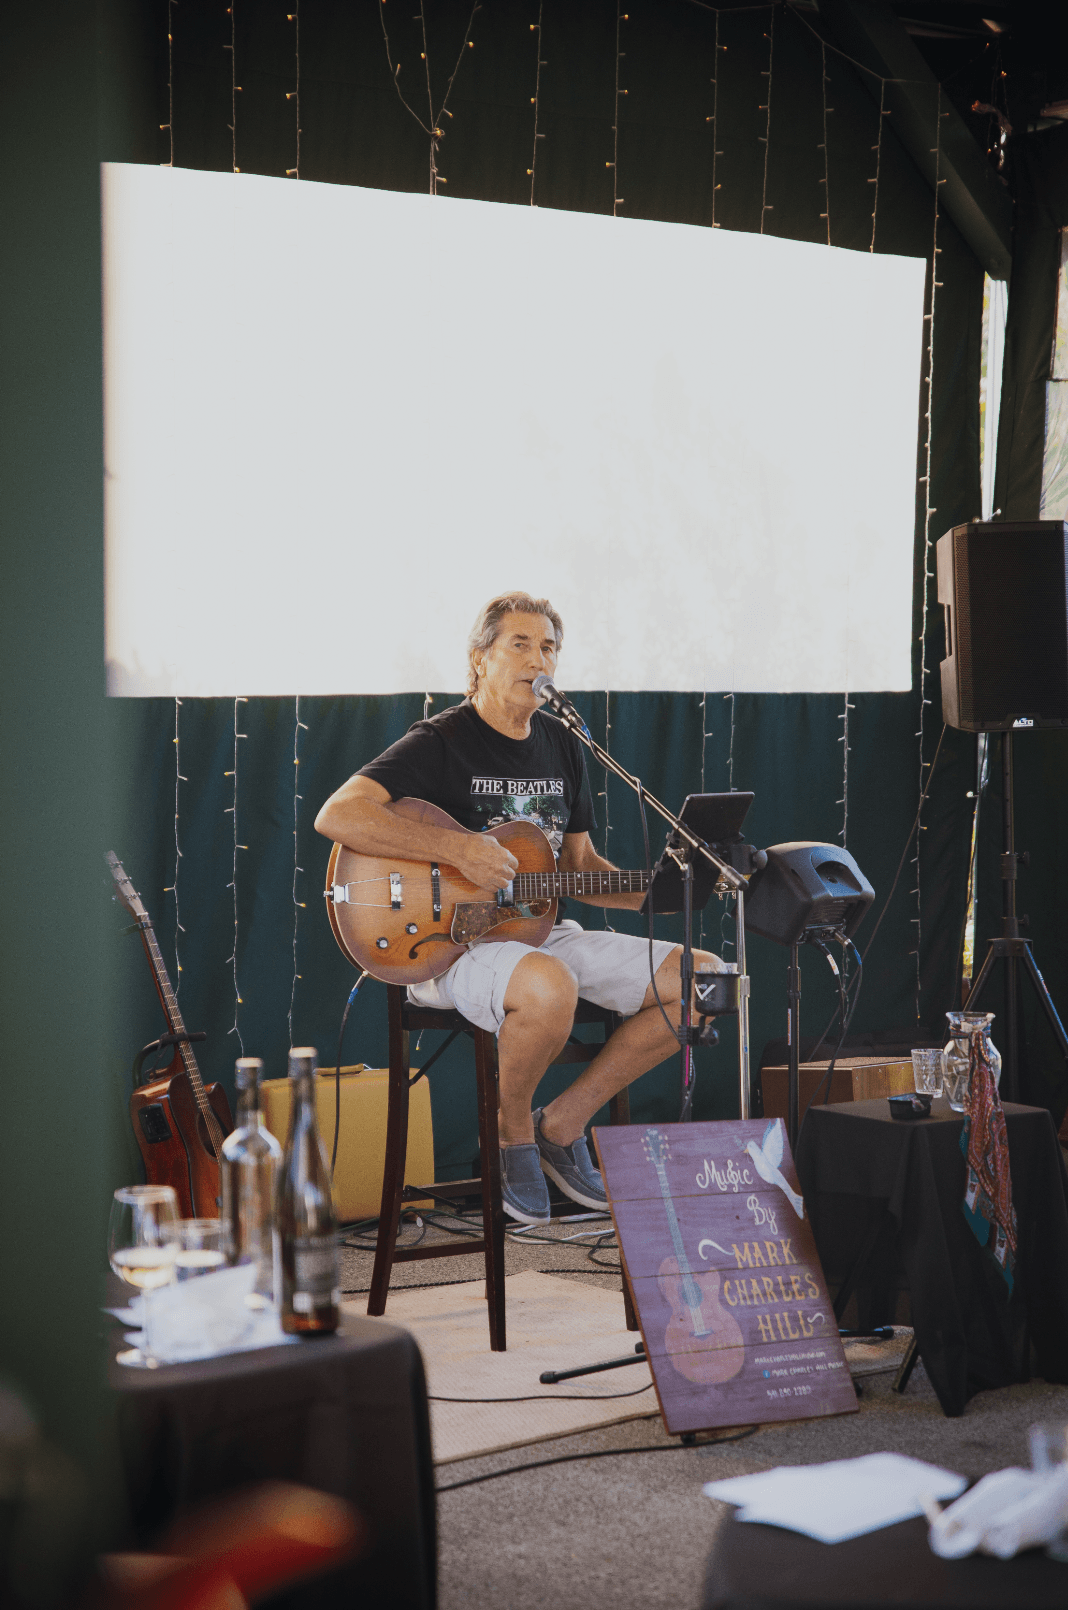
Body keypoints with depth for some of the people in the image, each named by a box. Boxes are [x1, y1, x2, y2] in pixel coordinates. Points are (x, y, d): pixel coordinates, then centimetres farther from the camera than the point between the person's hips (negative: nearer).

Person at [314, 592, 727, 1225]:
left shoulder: (562, 746, 13)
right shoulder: (441, 743, -9)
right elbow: (337, 816, -22)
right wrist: (459, 850, -27)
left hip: (544, 933, 8)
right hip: (452, 942, -7)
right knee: (551, 986, -41)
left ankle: (563, 1123, 2)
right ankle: (513, 1134, -9)